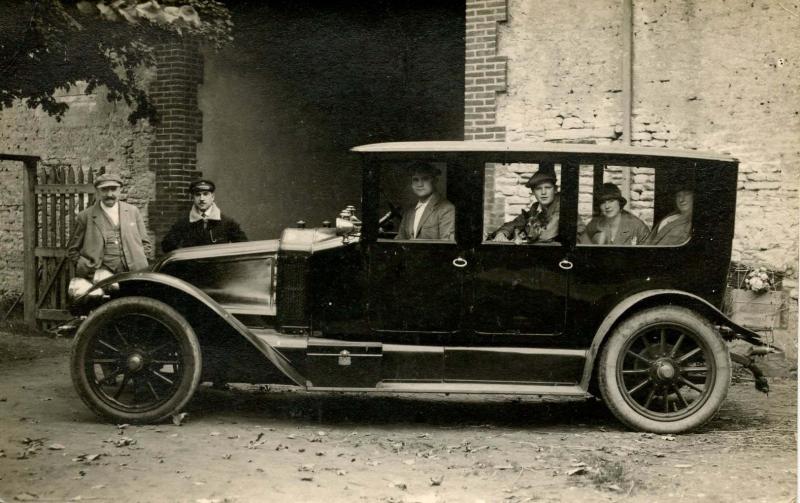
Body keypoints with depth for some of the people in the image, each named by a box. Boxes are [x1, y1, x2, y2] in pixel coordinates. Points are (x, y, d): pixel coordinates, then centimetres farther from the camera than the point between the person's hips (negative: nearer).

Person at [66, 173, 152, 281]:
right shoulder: (85, 216, 7)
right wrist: (93, 270, 0)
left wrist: (137, 263, 4)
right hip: (103, 274, -3)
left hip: (134, 275, 3)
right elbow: (72, 250, 11)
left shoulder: (133, 211, 15)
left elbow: (146, 244, 20)